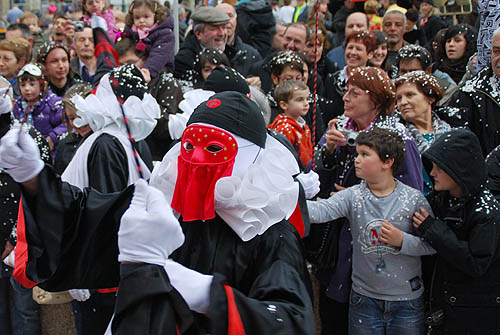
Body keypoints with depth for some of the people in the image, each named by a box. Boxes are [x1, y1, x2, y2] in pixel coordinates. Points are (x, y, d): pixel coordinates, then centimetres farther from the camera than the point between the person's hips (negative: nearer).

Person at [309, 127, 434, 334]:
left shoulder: (413, 199, -7)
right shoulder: (353, 197, -4)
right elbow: (320, 210, -20)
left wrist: (402, 240, -21)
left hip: (407, 301, -1)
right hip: (364, 299, 1)